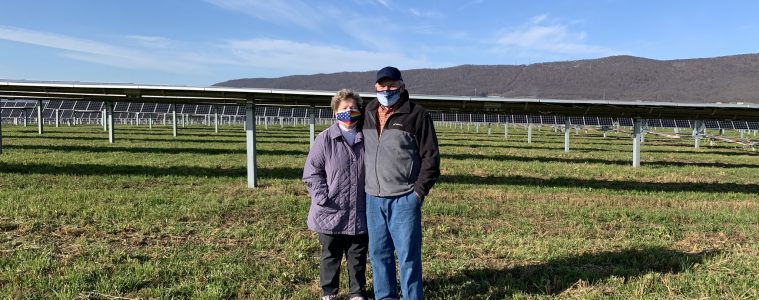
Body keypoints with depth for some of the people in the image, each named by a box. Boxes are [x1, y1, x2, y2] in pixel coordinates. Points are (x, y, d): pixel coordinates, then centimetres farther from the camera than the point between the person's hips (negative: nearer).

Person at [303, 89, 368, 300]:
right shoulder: (325, 139, -6)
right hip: (331, 214, -2)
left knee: (358, 256, 14)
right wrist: (323, 198, -13)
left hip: (361, 214, 2)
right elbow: (311, 173, -5)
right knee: (331, 256, 13)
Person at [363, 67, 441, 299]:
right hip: (373, 199, 5)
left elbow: (430, 156, -6)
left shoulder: (417, 115, -5)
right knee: (378, 254, 14)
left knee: (408, 256, 1)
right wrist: (365, 185, 12)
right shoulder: (368, 114, 10)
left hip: (404, 199, -5)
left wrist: (420, 191, -11)